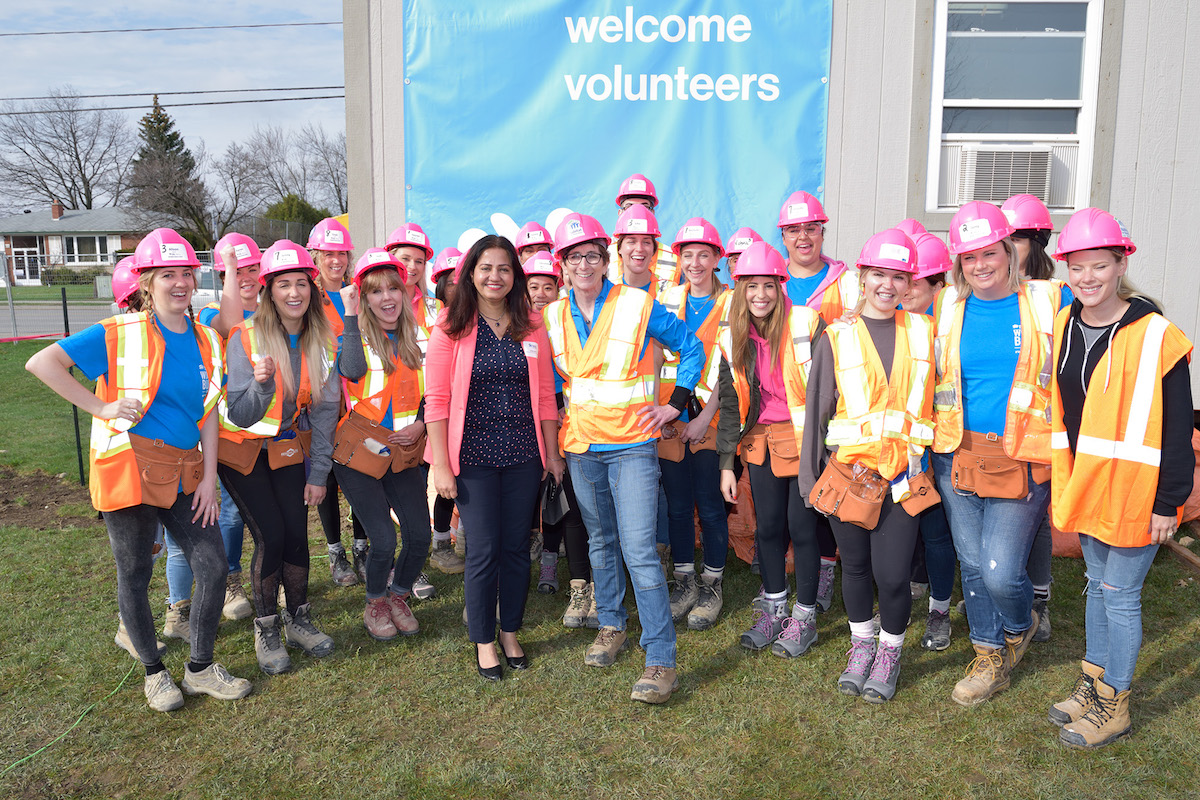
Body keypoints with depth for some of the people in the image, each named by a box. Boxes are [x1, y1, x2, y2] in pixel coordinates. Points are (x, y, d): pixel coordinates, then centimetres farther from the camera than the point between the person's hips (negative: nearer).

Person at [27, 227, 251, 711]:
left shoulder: (205, 341, 8)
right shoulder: (120, 334, -6)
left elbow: (207, 413, 9)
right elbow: (41, 363, -9)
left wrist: (209, 477, 3)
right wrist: (100, 408, -13)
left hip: (184, 474, 5)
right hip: (131, 470, -4)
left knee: (214, 567, 3)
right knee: (135, 575, 8)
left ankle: (201, 669, 22)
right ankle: (153, 671, 29)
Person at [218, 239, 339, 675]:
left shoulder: (322, 339, -8)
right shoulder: (246, 337, -20)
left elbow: (324, 409, -2)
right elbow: (240, 415, -21)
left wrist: (318, 473, -3)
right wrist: (261, 383, -42)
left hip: (288, 447, 3)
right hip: (243, 448, -3)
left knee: (297, 533, -1)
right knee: (270, 536, -8)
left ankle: (298, 620, 21)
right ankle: (265, 630, 11)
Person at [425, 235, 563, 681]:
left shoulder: (531, 326, 6)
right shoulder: (451, 328, -3)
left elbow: (545, 394, 9)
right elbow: (437, 400, -5)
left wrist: (552, 453, 9)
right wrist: (441, 465, -9)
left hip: (523, 453, 3)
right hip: (473, 454, -3)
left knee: (517, 546, 9)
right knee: (484, 549, 0)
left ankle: (511, 632, 27)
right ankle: (484, 641, 19)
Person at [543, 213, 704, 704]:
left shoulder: (639, 305, -6)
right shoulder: (552, 316, 5)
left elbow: (691, 348, 4)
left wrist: (675, 404, -2)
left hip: (631, 443, -4)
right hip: (582, 444, 5)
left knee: (639, 549, -11)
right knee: (600, 541, 17)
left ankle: (662, 660, -5)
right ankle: (611, 626, 35)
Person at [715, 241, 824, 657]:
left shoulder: (806, 324, -10)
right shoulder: (733, 339, 4)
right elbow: (729, 403, 8)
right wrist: (726, 463, 6)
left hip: (804, 439, -4)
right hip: (761, 440, 4)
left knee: (802, 526, 1)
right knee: (767, 526, 9)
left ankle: (804, 616, 17)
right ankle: (772, 608, 26)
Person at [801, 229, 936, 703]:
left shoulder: (923, 332, 5)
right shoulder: (838, 338, 2)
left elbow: (936, 396, 11)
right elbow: (817, 407, 5)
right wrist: (810, 475, 5)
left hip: (902, 472, 0)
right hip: (848, 470, 0)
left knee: (892, 574, -3)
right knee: (856, 565, 12)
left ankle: (890, 652, 23)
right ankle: (861, 645, 34)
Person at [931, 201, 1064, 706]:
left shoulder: (1048, 303, -2)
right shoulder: (946, 307, 5)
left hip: (1021, 459, -3)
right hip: (957, 454, 3)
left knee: (1001, 573, -6)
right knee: (972, 565, 12)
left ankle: (1020, 627, 30)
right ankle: (990, 658, 34)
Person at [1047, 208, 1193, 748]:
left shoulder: (1155, 337, -16)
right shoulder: (1065, 326, 3)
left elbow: (1176, 427, -14)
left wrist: (1168, 501, -14)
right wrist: (1061, 483, 13)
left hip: (1133, 493, -6)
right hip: (1084, 484, 6)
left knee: (1119, 594, 4)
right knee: (1098, 583, 19)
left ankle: (1113, 706, 20)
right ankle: (1093, 682, 34)